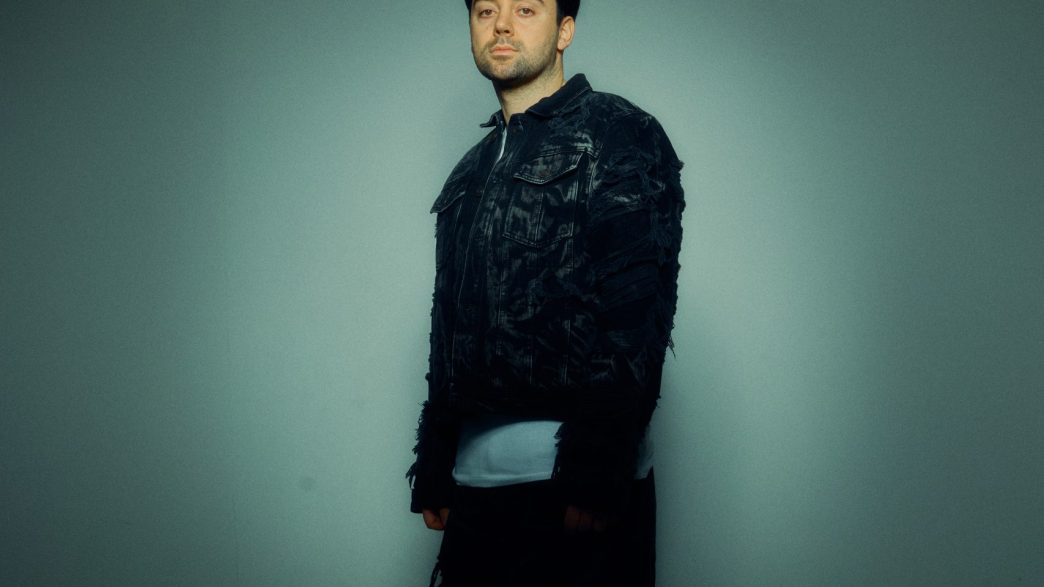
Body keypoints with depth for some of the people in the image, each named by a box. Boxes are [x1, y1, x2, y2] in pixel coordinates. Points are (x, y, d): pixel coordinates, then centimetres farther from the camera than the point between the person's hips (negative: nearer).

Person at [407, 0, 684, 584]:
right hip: (476, 481, 7)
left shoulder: (620, 135, -3)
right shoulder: (472, 174, 19)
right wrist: (433, 472, 15)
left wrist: (593, 475, -20)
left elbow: (636, 312, -13)